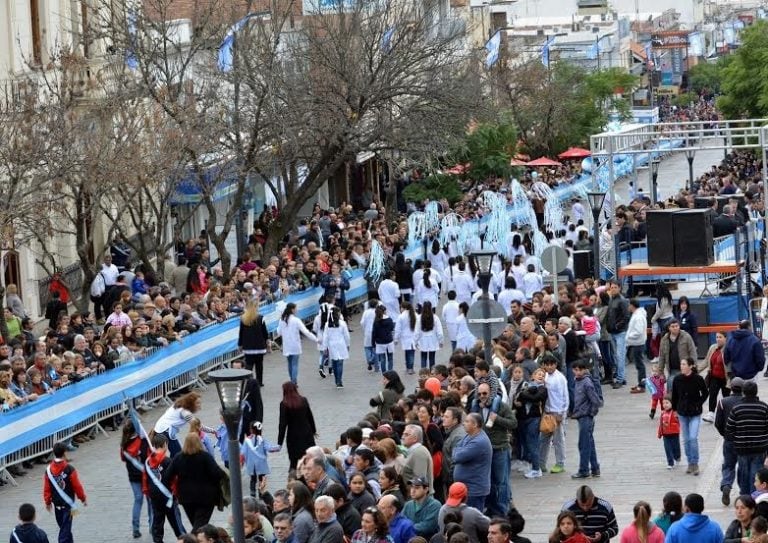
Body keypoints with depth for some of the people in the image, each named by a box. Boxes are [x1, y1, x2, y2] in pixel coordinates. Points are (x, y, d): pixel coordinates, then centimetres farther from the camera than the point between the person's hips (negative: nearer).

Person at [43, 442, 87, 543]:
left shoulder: (49, 470, -6)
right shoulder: (69, 469, -19)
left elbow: (46, 488, 0)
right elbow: (77, 486, -12)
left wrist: (48, 502, 14)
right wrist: (83, 498, 4)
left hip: (56, 503, 5)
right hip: (68, 503, -5)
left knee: (64, 526, 21)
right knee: (65, 528, -3)